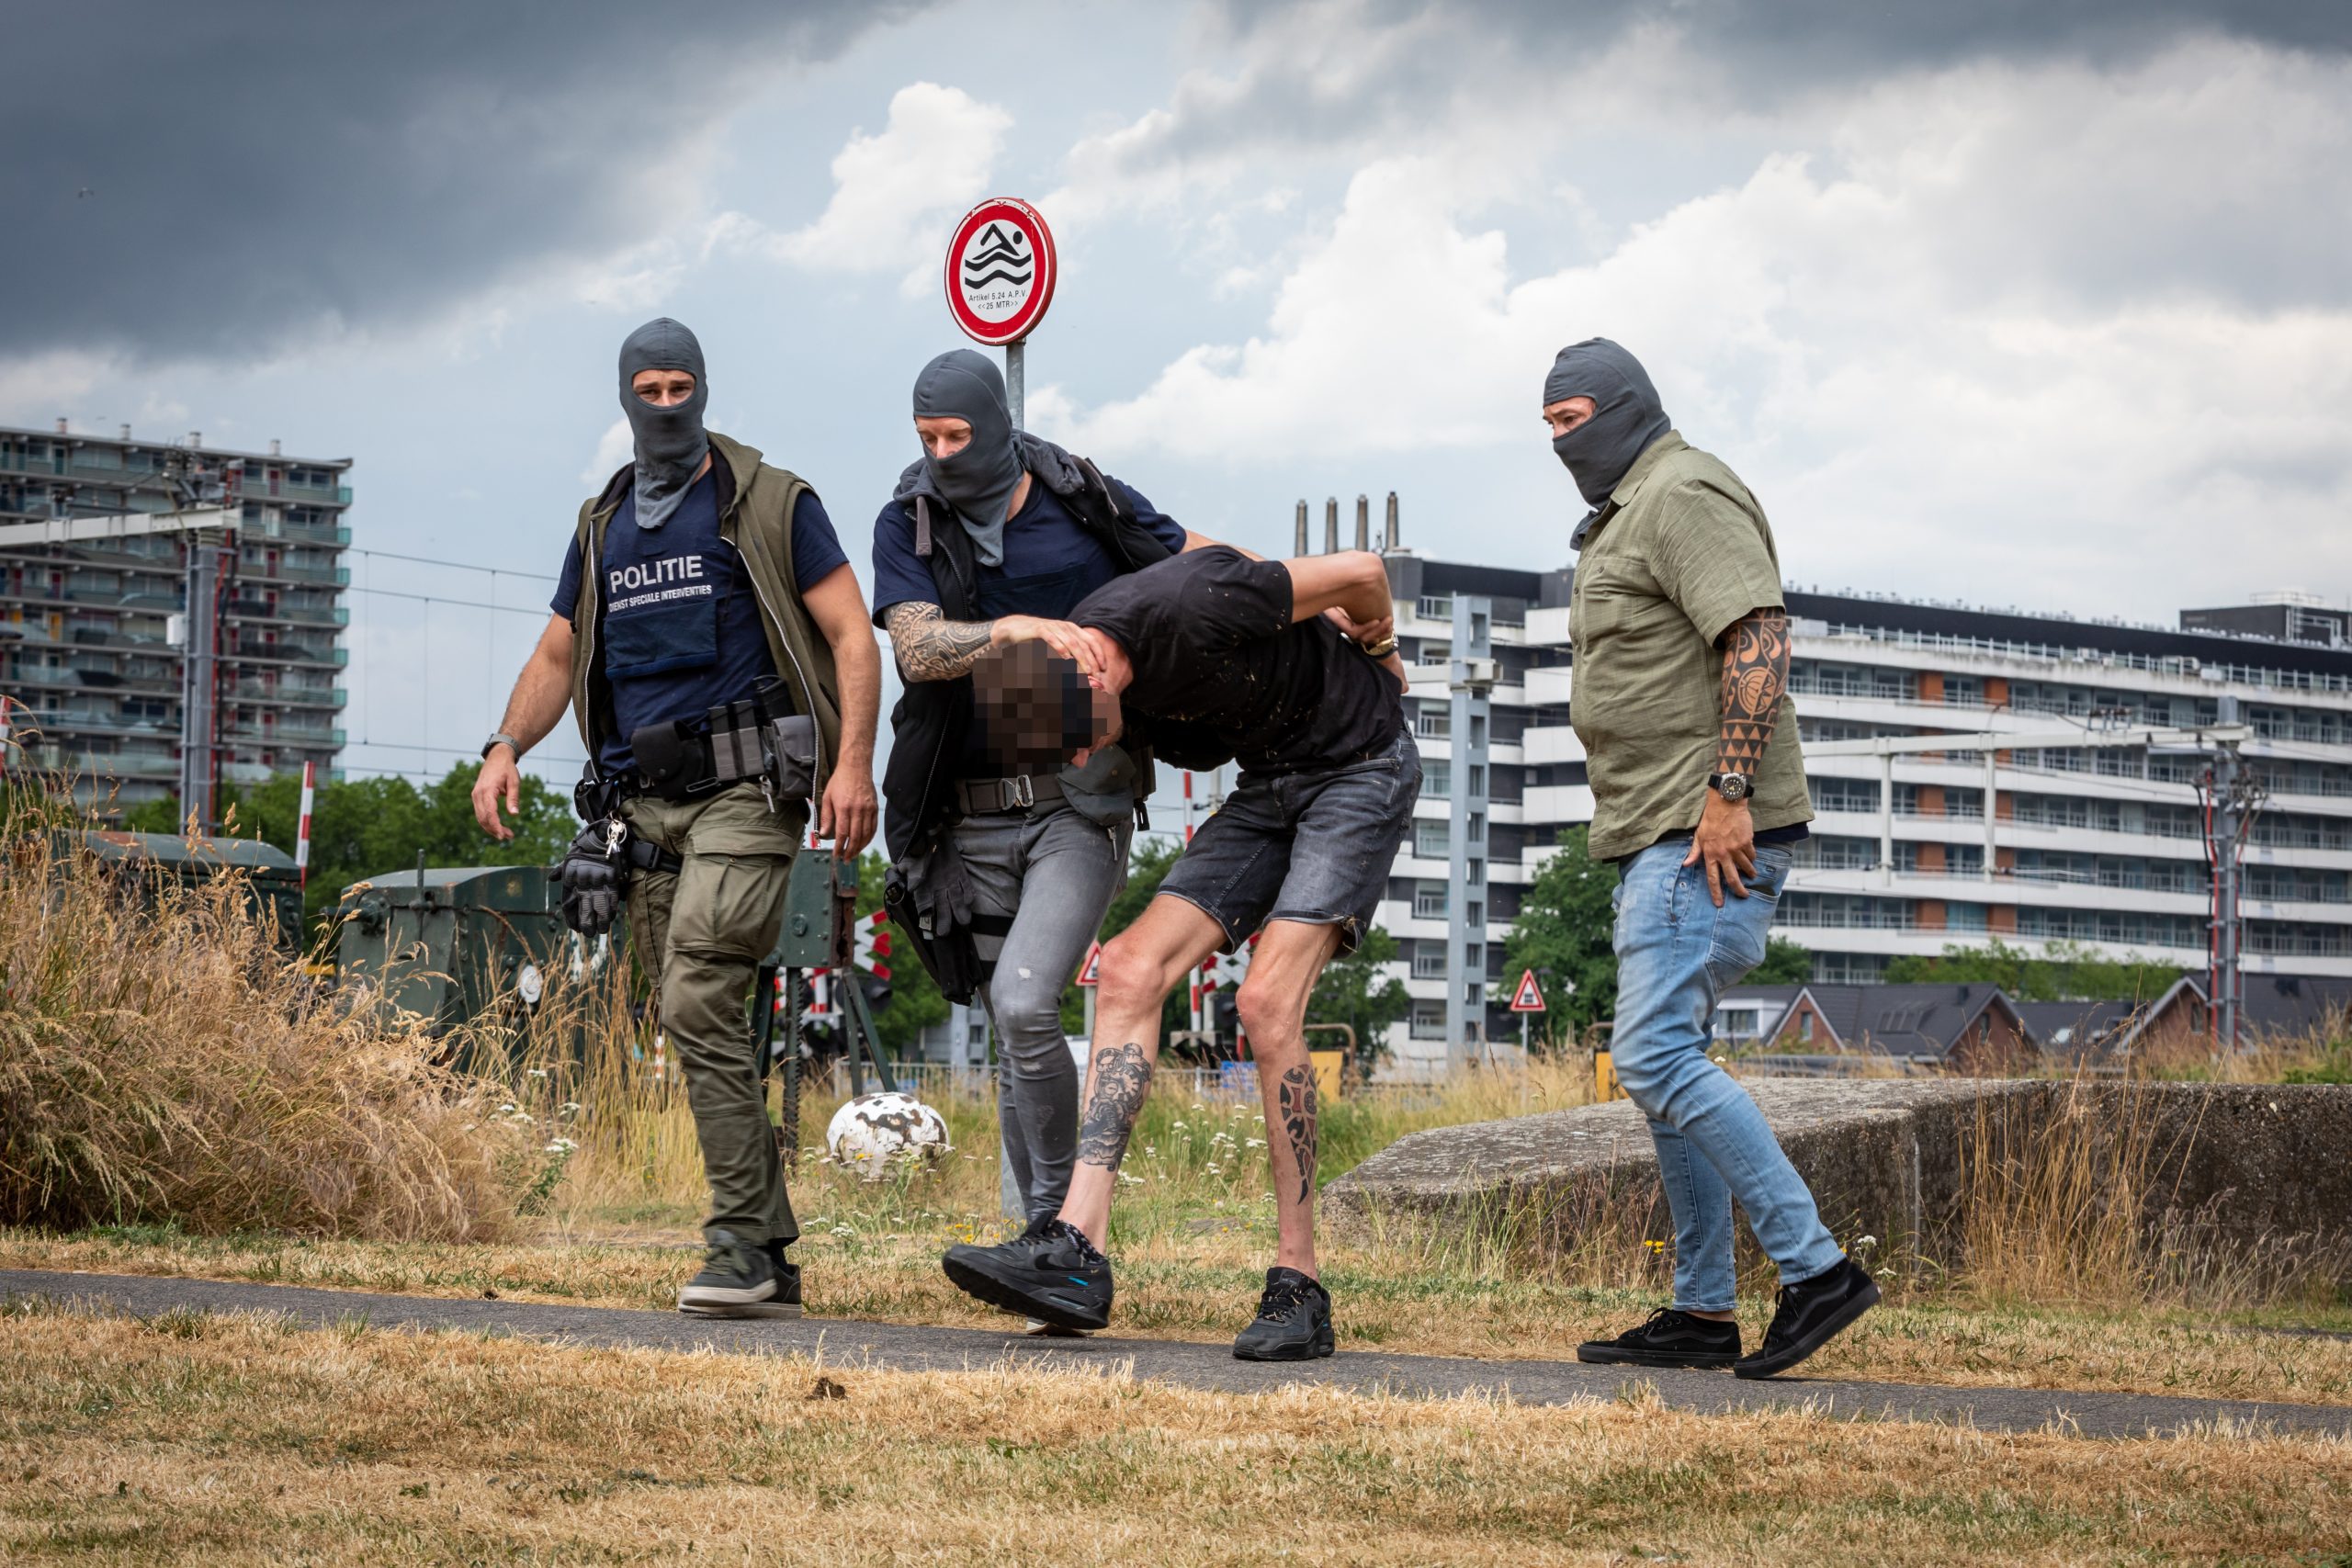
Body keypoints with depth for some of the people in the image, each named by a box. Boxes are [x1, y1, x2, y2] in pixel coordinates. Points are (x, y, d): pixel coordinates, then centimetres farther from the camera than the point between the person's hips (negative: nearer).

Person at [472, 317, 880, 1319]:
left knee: (698, 1004, -20)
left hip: (743, 792, -6)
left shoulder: (770, 505, 1)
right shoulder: (604, 525, 18)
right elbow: (558, 656, 23)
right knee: (699, 1033, 4)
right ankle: (771, 1266, 8)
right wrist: (507, 747, 4)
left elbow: (852, 636, -3)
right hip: (643, 803, 6)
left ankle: (742, 1241, -18)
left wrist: (854, 761, -17)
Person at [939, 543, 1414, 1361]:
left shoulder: (1197, 605, -32)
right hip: (1268, 787, 7)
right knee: (1132, 969, -10)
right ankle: (1078, 1248, -18)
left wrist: (1378, 647, 1)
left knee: (1267, 1001, -21)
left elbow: (1361, 571, -17)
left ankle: (1297, 1286, -15)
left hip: (1364, 766, -7)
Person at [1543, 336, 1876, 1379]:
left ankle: (1814, 1267, -18)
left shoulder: (1684, 495, -9)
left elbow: (1759, 637, -21)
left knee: (1656, 1057, -18)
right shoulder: (1622, 518, 24)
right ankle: (1702, 1313, 12)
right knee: (1664, 1063, 10)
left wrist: (1730, 789, -26)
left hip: (1710, 835, -11)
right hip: (1658, 839, 11)